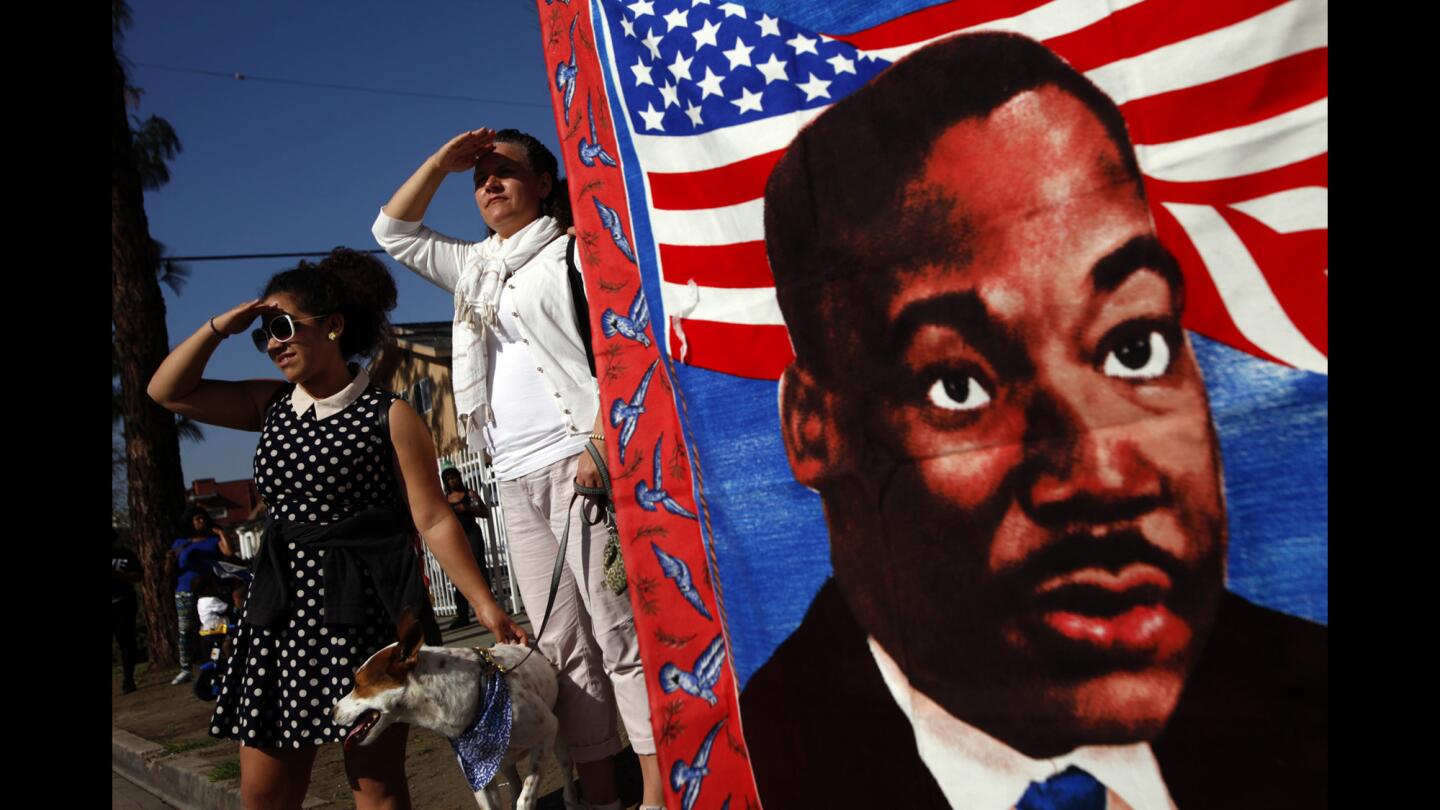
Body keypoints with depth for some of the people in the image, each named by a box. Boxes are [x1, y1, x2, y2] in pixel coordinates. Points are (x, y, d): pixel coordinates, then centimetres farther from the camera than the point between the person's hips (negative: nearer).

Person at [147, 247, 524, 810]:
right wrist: (221, 326, 1)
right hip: (284, 609, 5)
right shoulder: (271, 405, 12)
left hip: (367, 611, -5)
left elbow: (434, 521, -7)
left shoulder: (389, 416, -4)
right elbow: (167, 391, 11)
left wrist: (485, 606, -12)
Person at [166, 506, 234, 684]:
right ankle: (185, 670, 0)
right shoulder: (179, 544, 17)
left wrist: (221, 533, 1)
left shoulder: (214, 540, 13)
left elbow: (230, 553, -6)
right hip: (185, 594, 1)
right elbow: (169, 573, 16)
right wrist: (169, 559, -5)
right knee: (186, 631, -3)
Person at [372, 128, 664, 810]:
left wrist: (601, 440, -18)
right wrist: (443, 161, 18)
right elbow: (392, 231, 29)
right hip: (516, 479, 7)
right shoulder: (475, 267, 24)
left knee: (619, 630, -10)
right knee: (561, 644, 5)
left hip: (577, 463, -7)